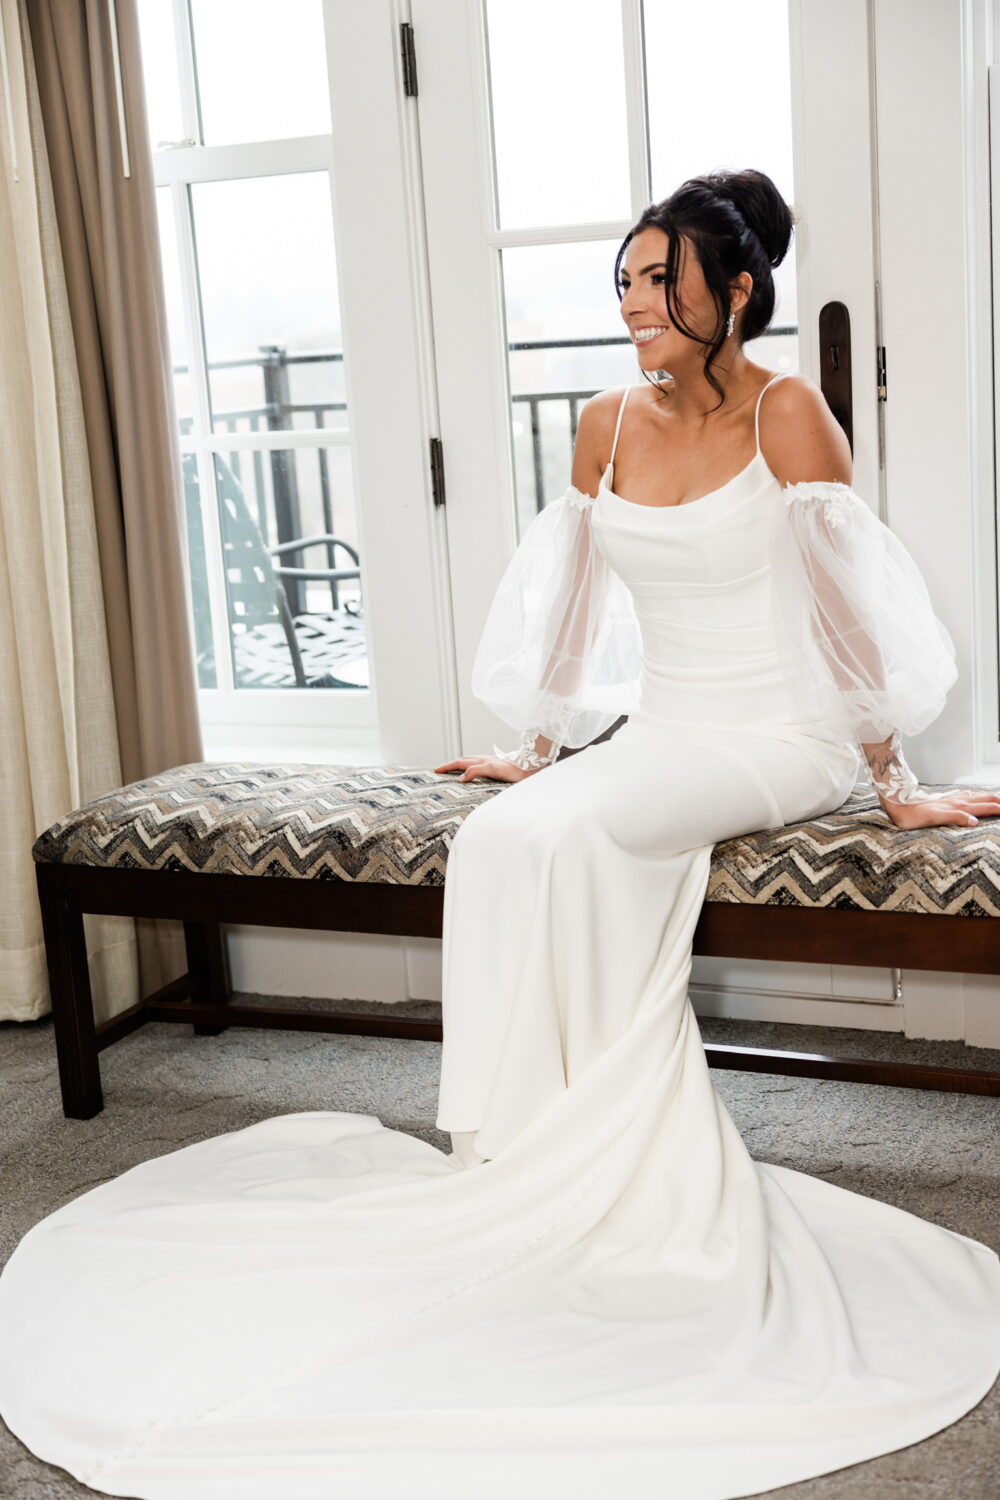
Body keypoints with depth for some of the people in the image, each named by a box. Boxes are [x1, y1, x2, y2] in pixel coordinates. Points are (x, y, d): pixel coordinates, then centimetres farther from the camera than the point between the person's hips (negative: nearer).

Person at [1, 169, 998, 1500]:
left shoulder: (789, 414, -8)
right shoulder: (608, 425, 7)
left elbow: (852, 605, -7)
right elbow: (577, 599, 16)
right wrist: (542, 747, 20)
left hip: (781, 741, -5)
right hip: (654, 735, 5)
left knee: (561, 838, -29)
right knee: (506, 839, -23)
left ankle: (597, 1165, -14)